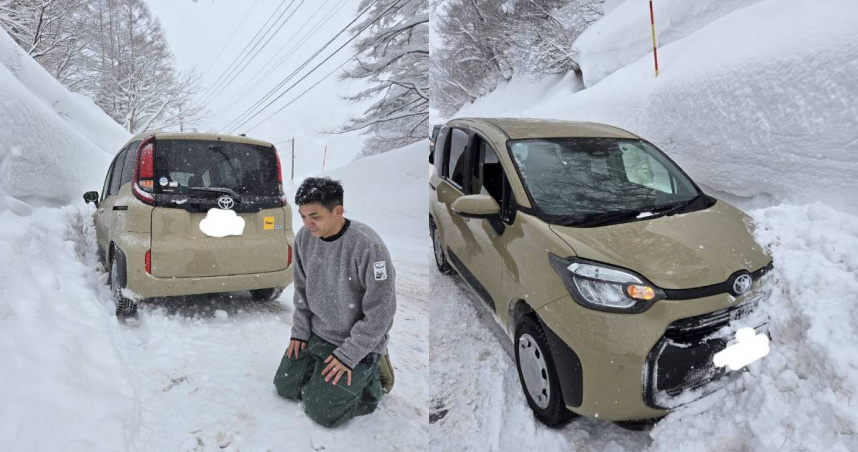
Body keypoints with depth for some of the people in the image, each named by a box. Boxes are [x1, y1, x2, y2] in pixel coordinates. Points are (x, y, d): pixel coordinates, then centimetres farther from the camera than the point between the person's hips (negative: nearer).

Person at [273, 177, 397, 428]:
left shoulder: (368, 246, -29)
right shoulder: (304, 237, -9)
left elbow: (380, 311, -23)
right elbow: (302, 288, 8)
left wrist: (348, 355, -18)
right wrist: (300, 330, 3)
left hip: (356, 341, -6)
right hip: (315, 332, 7)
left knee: (322, 412, -5)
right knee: (285, 386, 13)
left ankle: (371, 374, 16)